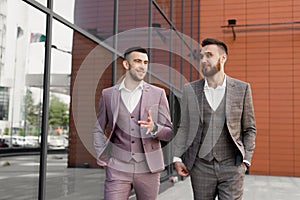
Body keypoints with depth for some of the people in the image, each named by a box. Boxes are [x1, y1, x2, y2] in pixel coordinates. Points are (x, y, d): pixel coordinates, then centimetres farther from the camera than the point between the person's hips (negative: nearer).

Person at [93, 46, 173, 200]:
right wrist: (102, 159, 4)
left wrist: (154, 128, -16)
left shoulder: (158, 94, 3)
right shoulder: (108, 94, 6)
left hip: (148, 168, 0)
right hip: (118, 168, 0)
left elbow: (169, 133, 4)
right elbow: (99, 130, 15)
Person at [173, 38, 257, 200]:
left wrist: (246, 160, -1)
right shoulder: (190, 89, 4)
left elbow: (249, 129, 6)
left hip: (231, 167, -1)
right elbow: (184, 127, 7)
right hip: (201, 167, 2)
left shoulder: (242, 89, 1)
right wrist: (177, 158, -1)